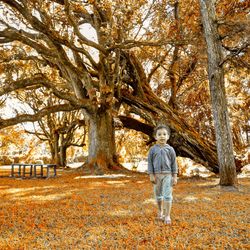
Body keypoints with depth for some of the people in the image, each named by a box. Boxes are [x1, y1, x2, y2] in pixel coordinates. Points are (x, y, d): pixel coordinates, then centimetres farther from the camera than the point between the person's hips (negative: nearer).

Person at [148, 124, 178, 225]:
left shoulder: (170, 149, -1)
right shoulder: (153, 149, 0)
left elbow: (174, 163, 2)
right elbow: (150, 162, 1)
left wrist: (175, 176, -2)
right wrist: (151, 175, -6)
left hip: (167, 175, -1)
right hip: (157, 175, 2)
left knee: (167, 195, -6)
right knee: (158, 194, 14)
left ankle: (167, 215, -1)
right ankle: (160, 211, 34)